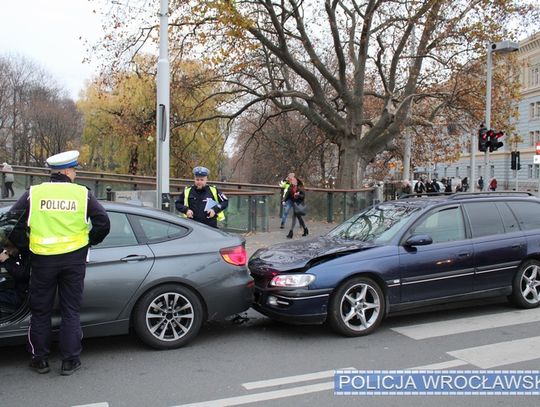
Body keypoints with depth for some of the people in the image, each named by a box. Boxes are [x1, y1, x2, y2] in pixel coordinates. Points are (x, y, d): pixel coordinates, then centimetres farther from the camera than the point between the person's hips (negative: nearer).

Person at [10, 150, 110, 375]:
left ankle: (40, 360, 22)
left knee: (40, 311, 14)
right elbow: (103, 224, -5)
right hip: (74, 258, 0)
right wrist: (88, 241, 11)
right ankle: (70, 361, 14)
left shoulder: (33, 193, -1)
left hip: (42, 260, 0)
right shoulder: (83, 194, -2)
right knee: (71, 311, 10)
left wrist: (20, 244, 14)